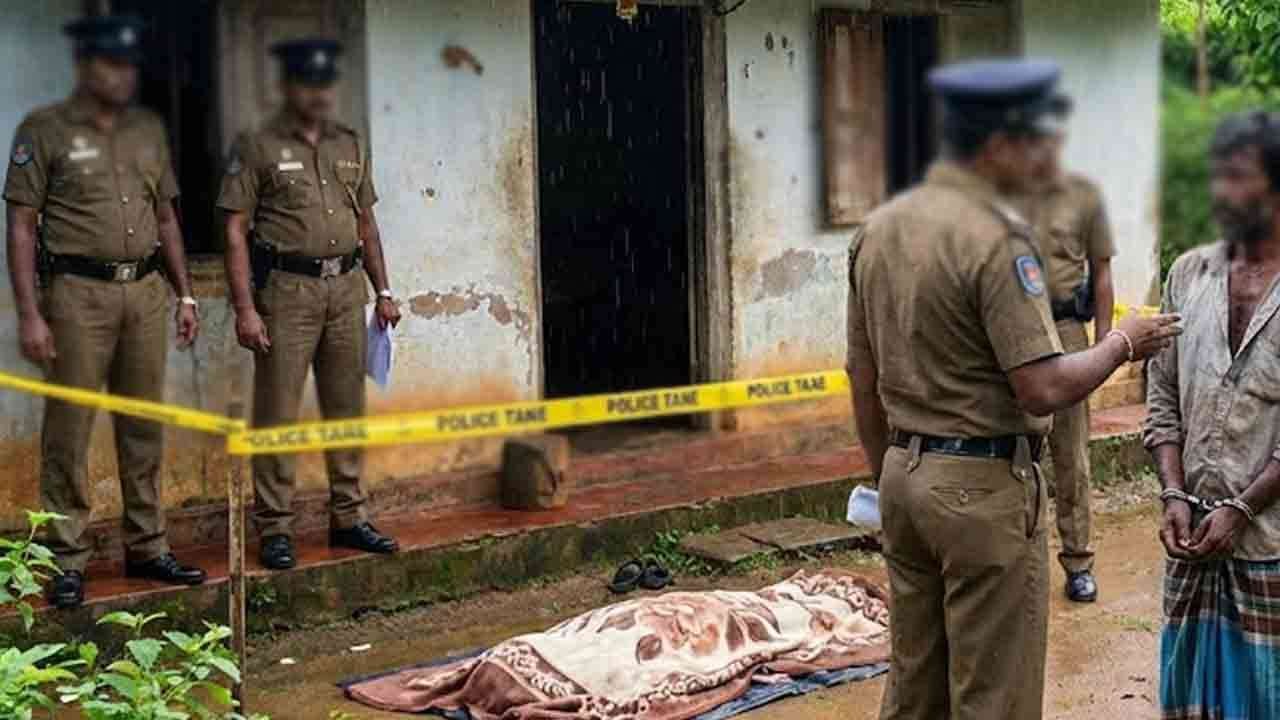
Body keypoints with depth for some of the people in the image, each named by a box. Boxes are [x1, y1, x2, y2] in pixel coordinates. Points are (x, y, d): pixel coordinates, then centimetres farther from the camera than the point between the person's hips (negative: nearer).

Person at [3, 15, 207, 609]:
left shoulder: (148, 129, 13)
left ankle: (147, 548, 20)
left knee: (144, 429, 10)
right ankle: (68, 561, 7)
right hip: (79, 293, -5)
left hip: (145, 292, 5)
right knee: (69, 431, -1)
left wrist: (184, 294, 14)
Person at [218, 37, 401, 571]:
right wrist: (244, 308, -13)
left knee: (347, 408, 10)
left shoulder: (351, 146, 15)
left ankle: (349, 518, 20)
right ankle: (275, 530, 4)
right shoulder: (258, 149, -1)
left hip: (347, 289, 5)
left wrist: (383, 291, 16)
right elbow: (236, 231, -5)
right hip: (287, 289, -5)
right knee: (277, 413, -3)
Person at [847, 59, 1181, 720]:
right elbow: (1043, 390, -21)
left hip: (905, 473, 8)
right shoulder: (996, 239, -18)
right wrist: (1122, 344, -4)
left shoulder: (877, 227, 6)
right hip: (985, 488, -8)